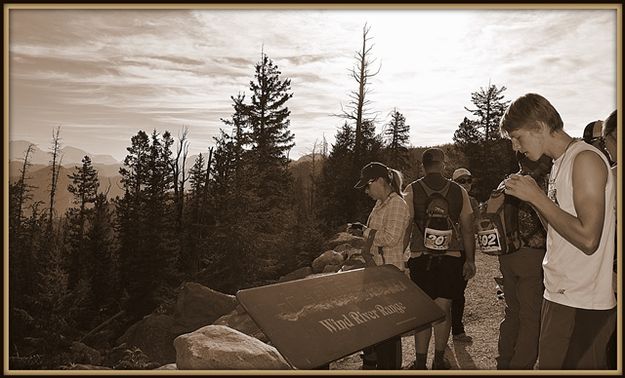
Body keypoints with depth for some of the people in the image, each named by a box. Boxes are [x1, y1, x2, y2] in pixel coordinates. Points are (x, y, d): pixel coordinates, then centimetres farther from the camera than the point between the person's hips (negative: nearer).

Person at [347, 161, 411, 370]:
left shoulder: (397, 204, -14)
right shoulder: (380, 204, 14)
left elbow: (390, 238, -24)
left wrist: (365, 232, -13)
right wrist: (361, 231, 6)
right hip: (376, 269, 10)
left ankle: (390, 366, 15)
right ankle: (371, 362, 35)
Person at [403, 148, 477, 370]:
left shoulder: (411, 190, -3)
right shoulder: (459, 191, 3)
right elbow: (468, 229, 5)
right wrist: (470, 260, 12)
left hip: (420, 258, -1)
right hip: (451, 258, 2)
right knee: (443, 308, 11)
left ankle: (420, 362, 13)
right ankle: (439, 360, 22)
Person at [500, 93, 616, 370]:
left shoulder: (585, 159, -14)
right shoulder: (560, 164, 14)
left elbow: (588, 239, -23)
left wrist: (536, 197, -17)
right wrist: (531, 195, 3)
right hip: (559, 296, 9)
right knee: (549, 365, 16)